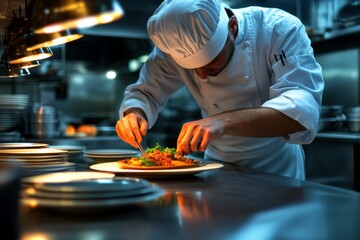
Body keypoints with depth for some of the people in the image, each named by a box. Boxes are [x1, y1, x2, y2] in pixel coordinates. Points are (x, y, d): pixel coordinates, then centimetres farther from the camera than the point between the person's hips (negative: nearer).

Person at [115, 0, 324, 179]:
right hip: (217, 163, 3)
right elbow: (146, 93, -2)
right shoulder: (176, 43, -12)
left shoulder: (280, 30, -22)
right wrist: (135, 114, -24)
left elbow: (302, 109, -34)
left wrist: (225, 122, -47)